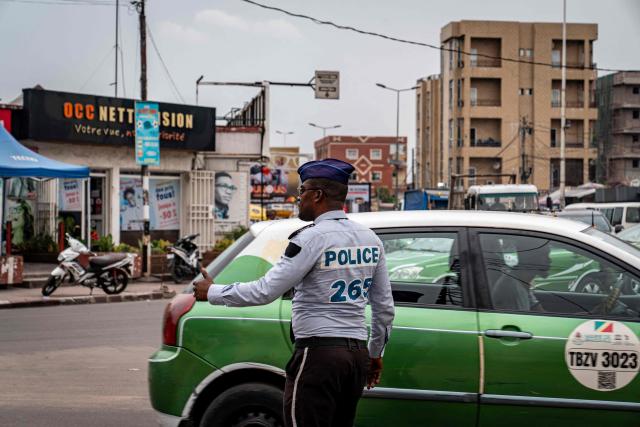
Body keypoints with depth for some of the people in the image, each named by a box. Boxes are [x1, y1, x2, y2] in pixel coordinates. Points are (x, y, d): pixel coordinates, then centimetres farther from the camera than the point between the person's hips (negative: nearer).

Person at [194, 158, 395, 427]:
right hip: (358, 352, 8)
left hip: (319, 353, -8)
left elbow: (266, 291, -15)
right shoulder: (370, 239, 11)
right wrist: (375, 353, 28)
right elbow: (385, 307, 16)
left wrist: (212, 293, -2)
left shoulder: (313, 238, -12)